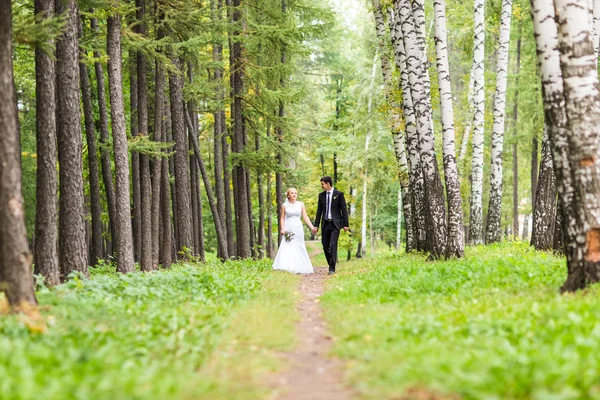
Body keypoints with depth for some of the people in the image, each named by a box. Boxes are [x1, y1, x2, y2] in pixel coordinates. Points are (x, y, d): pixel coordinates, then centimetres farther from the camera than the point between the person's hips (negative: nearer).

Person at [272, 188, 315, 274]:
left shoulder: (300, 204, 6)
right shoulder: (284, 205, 2)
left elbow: (305, 217, 6)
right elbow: (282, 218, 3)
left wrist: (311, 227, -3)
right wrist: (282, 228, -11)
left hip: (298, 228, 2)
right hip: (288, 229, -2)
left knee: (298, 248, 4)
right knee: (287, 248, -11)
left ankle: (298, 268, 9)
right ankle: (286, 267, -13)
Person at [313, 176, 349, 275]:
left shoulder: (339, 194, -4)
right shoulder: (321, 195, 9)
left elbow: (344, 210, -2)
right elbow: (319, 211, 12)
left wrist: (345, 224, -7)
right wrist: (316, 225, 9)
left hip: (335, 223, -5)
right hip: (325, 224, 5)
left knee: (333, 245, -12)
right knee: (325, 245, 5)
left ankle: (332, 268, -9)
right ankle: (332, 262, 23)